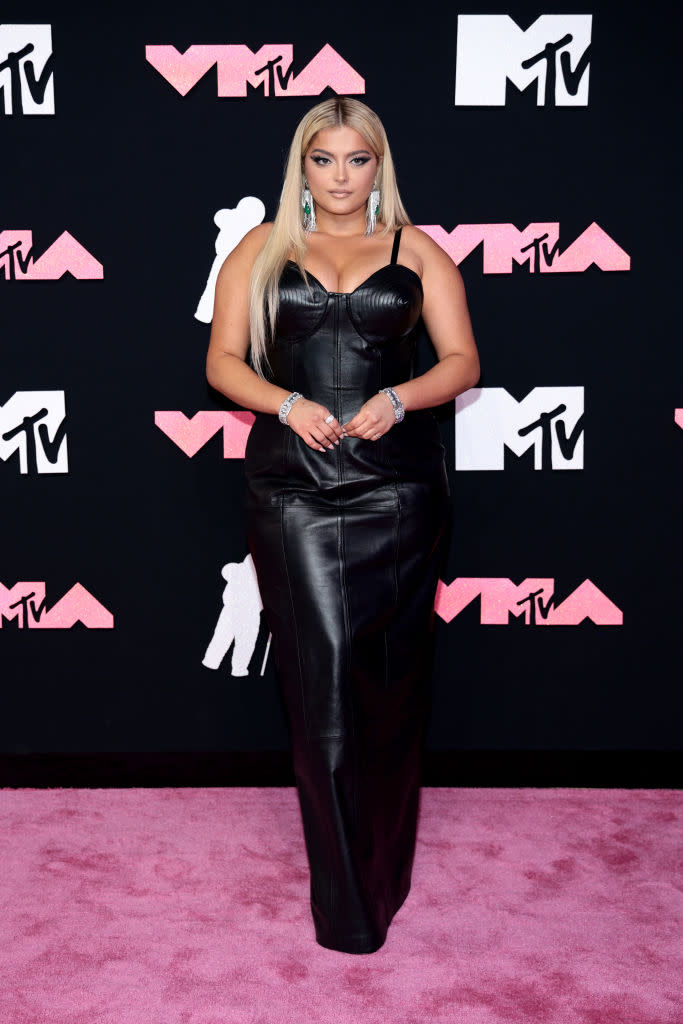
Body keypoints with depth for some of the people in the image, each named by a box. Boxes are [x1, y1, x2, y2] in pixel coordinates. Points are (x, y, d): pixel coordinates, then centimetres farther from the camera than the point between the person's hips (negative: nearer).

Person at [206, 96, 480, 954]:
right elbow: (224, 361, 7)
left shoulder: (417, 250, 11)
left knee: (391, 677, 7)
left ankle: (385, 864, 28)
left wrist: (398, 399, -13)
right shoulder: (260, 249, 12)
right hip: (293, 486, 0)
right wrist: (288, 404, -11)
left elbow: (462, 361, 6)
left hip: (399, 486, 1)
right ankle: (348, 902, 6)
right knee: (322, 678, -5)